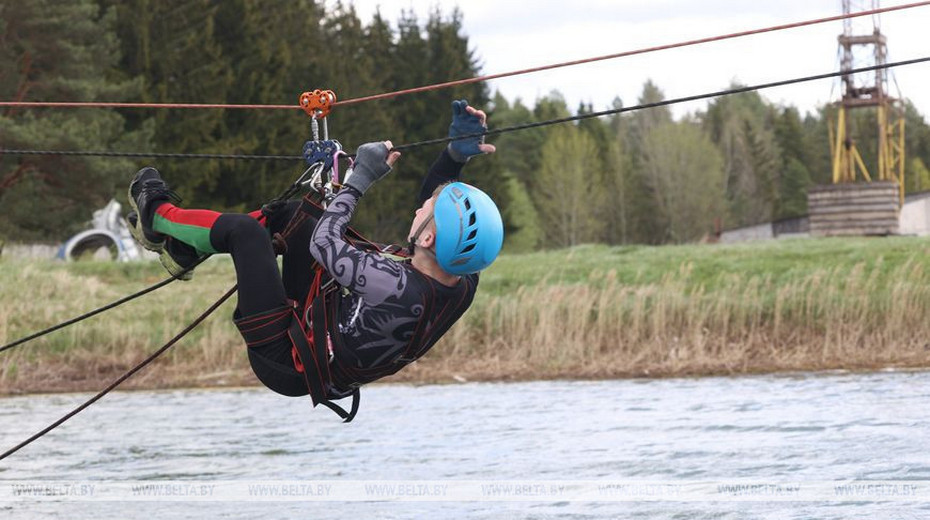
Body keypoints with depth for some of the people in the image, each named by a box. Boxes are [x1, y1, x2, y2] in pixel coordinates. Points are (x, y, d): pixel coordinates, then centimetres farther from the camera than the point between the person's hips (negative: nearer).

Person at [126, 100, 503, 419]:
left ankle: (159, 216, 26)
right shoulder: (464, 285, -18)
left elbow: (322, 243, -24)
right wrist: (457, 153, -11)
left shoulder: (401, 287, -40)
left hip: (286, 363, -8)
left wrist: (362, 175, -14)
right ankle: (185, 250, 30)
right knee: (295, 212, 13)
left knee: (244, 229, -4)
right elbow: (438, 199, 2)